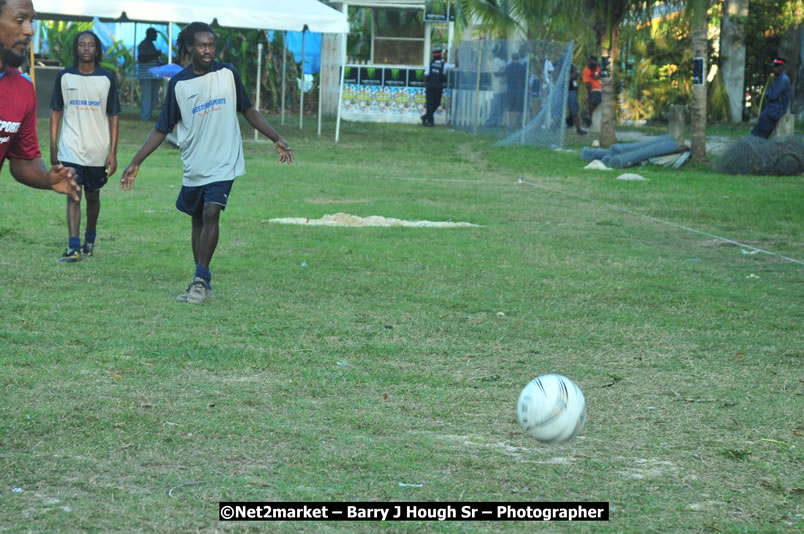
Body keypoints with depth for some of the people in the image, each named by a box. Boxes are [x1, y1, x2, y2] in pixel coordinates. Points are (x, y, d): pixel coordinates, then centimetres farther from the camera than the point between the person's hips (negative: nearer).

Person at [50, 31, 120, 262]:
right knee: (73, 196, -11)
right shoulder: (64, 77, 3)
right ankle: (73, 247, -16)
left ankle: (90, 238, 33)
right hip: (71, 149, -1)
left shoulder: (107, 79, 1)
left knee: (93, 196, 13)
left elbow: (113, 117, 3)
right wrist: (53, 146, 1)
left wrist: (113, 152, -3)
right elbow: (56, 112, 8)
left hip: (98, 151, 1)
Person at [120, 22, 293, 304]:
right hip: (194, 166, 2)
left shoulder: (227, 73, 0)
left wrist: (277, 139, 6)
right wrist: (135, 163, -2)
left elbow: (248, 110, 12)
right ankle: (202, 284, 18)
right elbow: (162, 128, 3)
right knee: (198, 220, 10)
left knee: (211, 214, -16)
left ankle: (200, 280, -10)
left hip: (224, 163, -2)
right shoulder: (179, 84, -2)